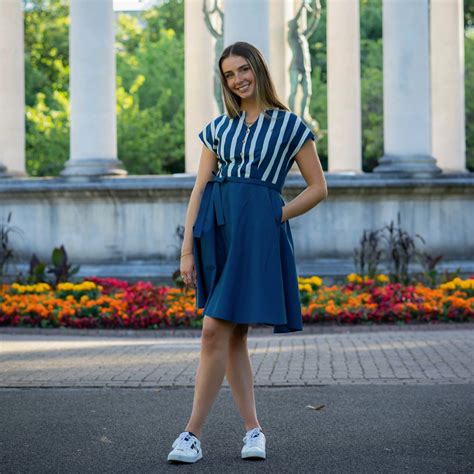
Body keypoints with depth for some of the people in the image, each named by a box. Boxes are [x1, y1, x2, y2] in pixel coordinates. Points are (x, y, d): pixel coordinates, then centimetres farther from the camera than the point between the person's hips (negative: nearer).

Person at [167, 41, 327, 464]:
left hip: (257, 228, -5)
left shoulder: (290, 125, 6)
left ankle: (193, 434, -10)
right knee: (233, 335, 5)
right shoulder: (218, 128, 16)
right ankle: (253, 429, 14)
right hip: (216, 227, 5)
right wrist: (187, 250, 4)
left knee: (216, 330, -13)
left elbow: (319, 188, 7)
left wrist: (275, 218, -2)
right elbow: (199, 190, 11)